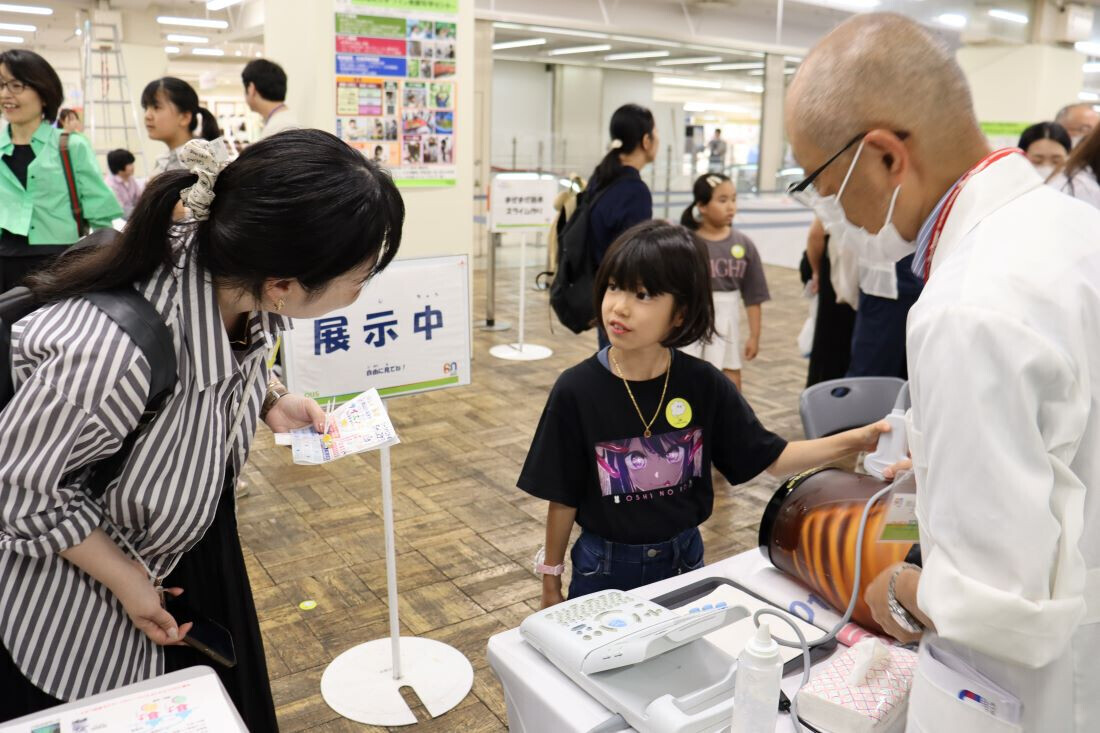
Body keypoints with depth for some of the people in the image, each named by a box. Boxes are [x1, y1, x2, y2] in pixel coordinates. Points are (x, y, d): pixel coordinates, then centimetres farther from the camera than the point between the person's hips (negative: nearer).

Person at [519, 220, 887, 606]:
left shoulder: (704, 384, -13)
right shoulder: (576, 389, -19)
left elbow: (771, 458, -3)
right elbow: (563, 498, -9)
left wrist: (858, 438, -15)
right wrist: (551, 583, 0)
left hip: (684, 559, 2)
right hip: (604, 567, -2)